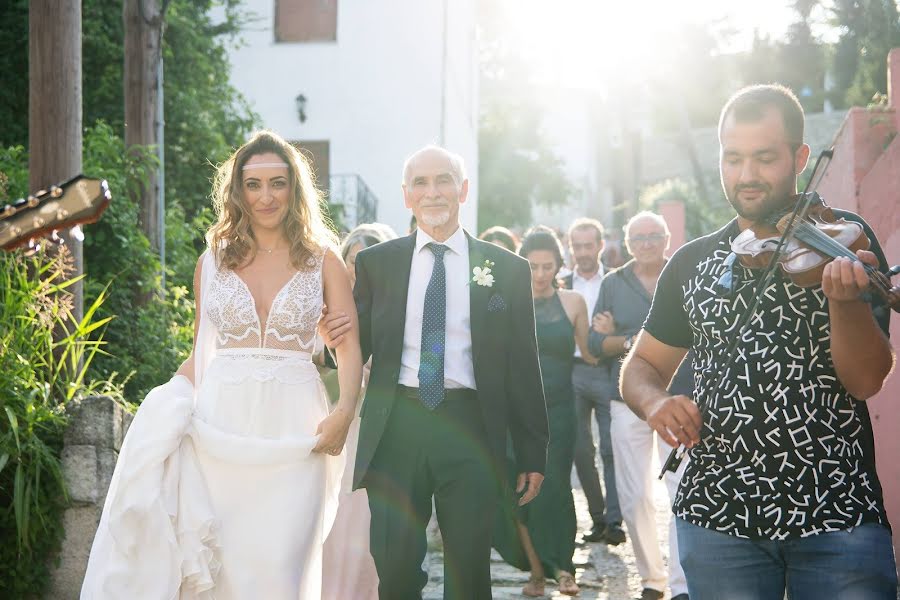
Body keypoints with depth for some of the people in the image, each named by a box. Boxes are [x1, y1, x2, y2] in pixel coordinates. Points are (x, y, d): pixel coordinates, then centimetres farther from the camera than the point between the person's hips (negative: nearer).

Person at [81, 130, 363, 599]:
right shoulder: (213, 261, 12)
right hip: (220, 426, 2)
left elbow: (351, 349, 0)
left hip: (292, 430, -1)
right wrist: (170, 404, -3)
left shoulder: (322, 260, 6)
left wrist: (344, 412, -16)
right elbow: (200, 352, 15)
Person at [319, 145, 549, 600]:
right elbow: (358, 350, 12)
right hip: (395, 429, 1)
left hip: (470, 428, 0)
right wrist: (334, 340, -12)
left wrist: (533, 454, 5)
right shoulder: (375, 263, 8)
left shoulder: (507, 270, 6)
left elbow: (523, 367, 6)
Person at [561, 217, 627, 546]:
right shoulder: (562, 284, 11)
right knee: (581, 451, 5)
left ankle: (614, 520, -1)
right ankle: (597, 517, 15)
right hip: (572, 373, 2)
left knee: (612, 450, -5)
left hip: (608, 372, -2)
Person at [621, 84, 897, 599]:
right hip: (718, 516, 3)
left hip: (839, 517, -2)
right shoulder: (692, 263, 8)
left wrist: (846, 300, -31)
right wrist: (656, 402, -6)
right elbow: (642, 365, 17)